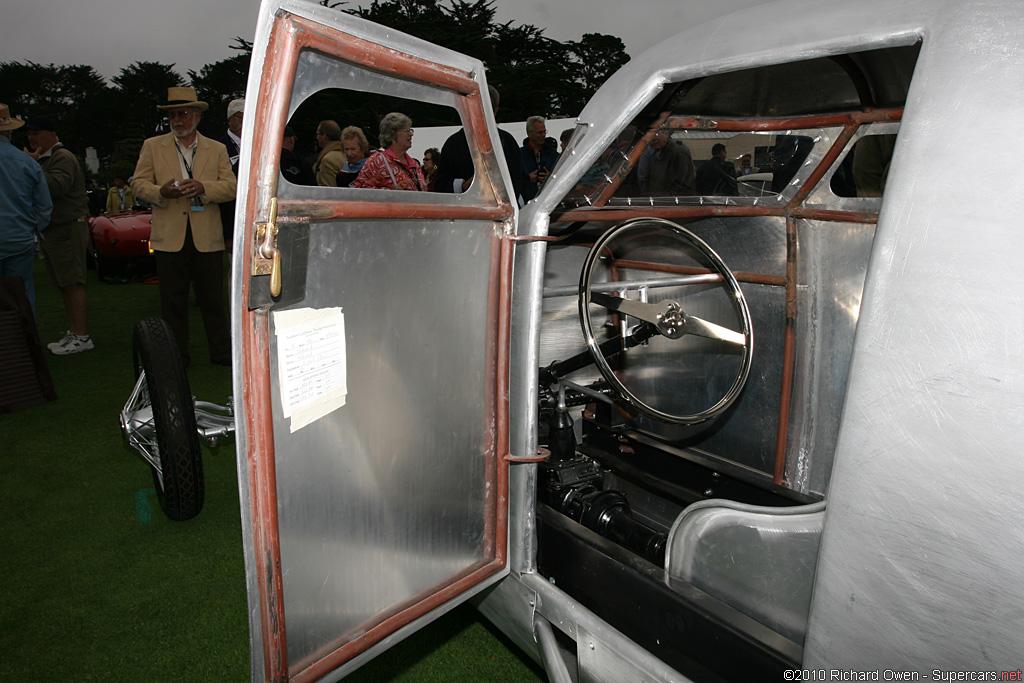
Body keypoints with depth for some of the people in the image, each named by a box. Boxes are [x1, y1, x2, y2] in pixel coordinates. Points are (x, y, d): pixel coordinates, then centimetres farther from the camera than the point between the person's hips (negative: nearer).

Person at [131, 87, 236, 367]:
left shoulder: (217, 149, 12)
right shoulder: (152, 146, 12)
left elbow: (231, 187, 3)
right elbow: (139, 183, 10)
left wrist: (204, 188, -15)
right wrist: (161, 192, -12)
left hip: (207, 237, 0)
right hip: (169, 236, 1)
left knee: (213, 297, 3)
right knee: (172, 300, 4)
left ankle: (221, 351, 15)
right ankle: (176, 357, 14)